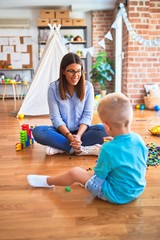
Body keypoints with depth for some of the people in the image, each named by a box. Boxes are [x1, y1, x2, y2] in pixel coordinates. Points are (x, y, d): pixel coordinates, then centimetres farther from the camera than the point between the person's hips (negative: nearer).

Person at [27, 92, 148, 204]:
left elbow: (99, 175, -15)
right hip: (138, 189, 7)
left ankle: (47, 181, 22)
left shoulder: (108, 149, -29)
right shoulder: (139, 139, -10)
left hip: (117, 195, -7)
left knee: (75, 172, -1)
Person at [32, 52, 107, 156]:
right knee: (37, 131, -28)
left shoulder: (88, 86, -4)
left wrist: (78, 135, -23)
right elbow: (55, 117, -10)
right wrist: (69, 136, -24)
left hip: (82, 130, 1)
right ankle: (82, 149, -31)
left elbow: (87, 115, -7)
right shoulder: (53, 88, -7)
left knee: (102, 130, -28)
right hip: (63, 131, 0)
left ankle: (60, 147, -26)